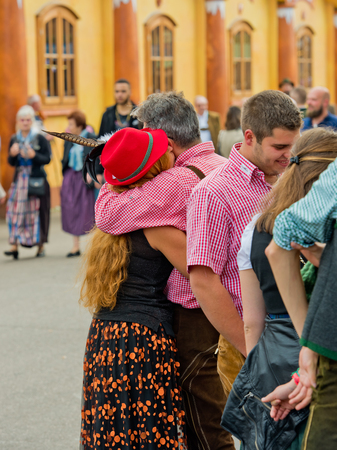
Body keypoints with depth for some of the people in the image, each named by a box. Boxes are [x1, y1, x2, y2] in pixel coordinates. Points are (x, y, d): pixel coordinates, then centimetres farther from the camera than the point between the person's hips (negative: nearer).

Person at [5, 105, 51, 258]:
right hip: (19, 180, 3)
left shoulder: (40, 139, -3)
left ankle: (40, 245, 12)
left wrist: (34, 155, -21)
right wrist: (12, 154, -12)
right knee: (15, 211, -7)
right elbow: (11, 163, 9)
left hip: (37, 180, -3)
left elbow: (47, 159, -5)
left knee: (37, 212, 1)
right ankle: (14, 245, -8)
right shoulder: (14, 139, 8)